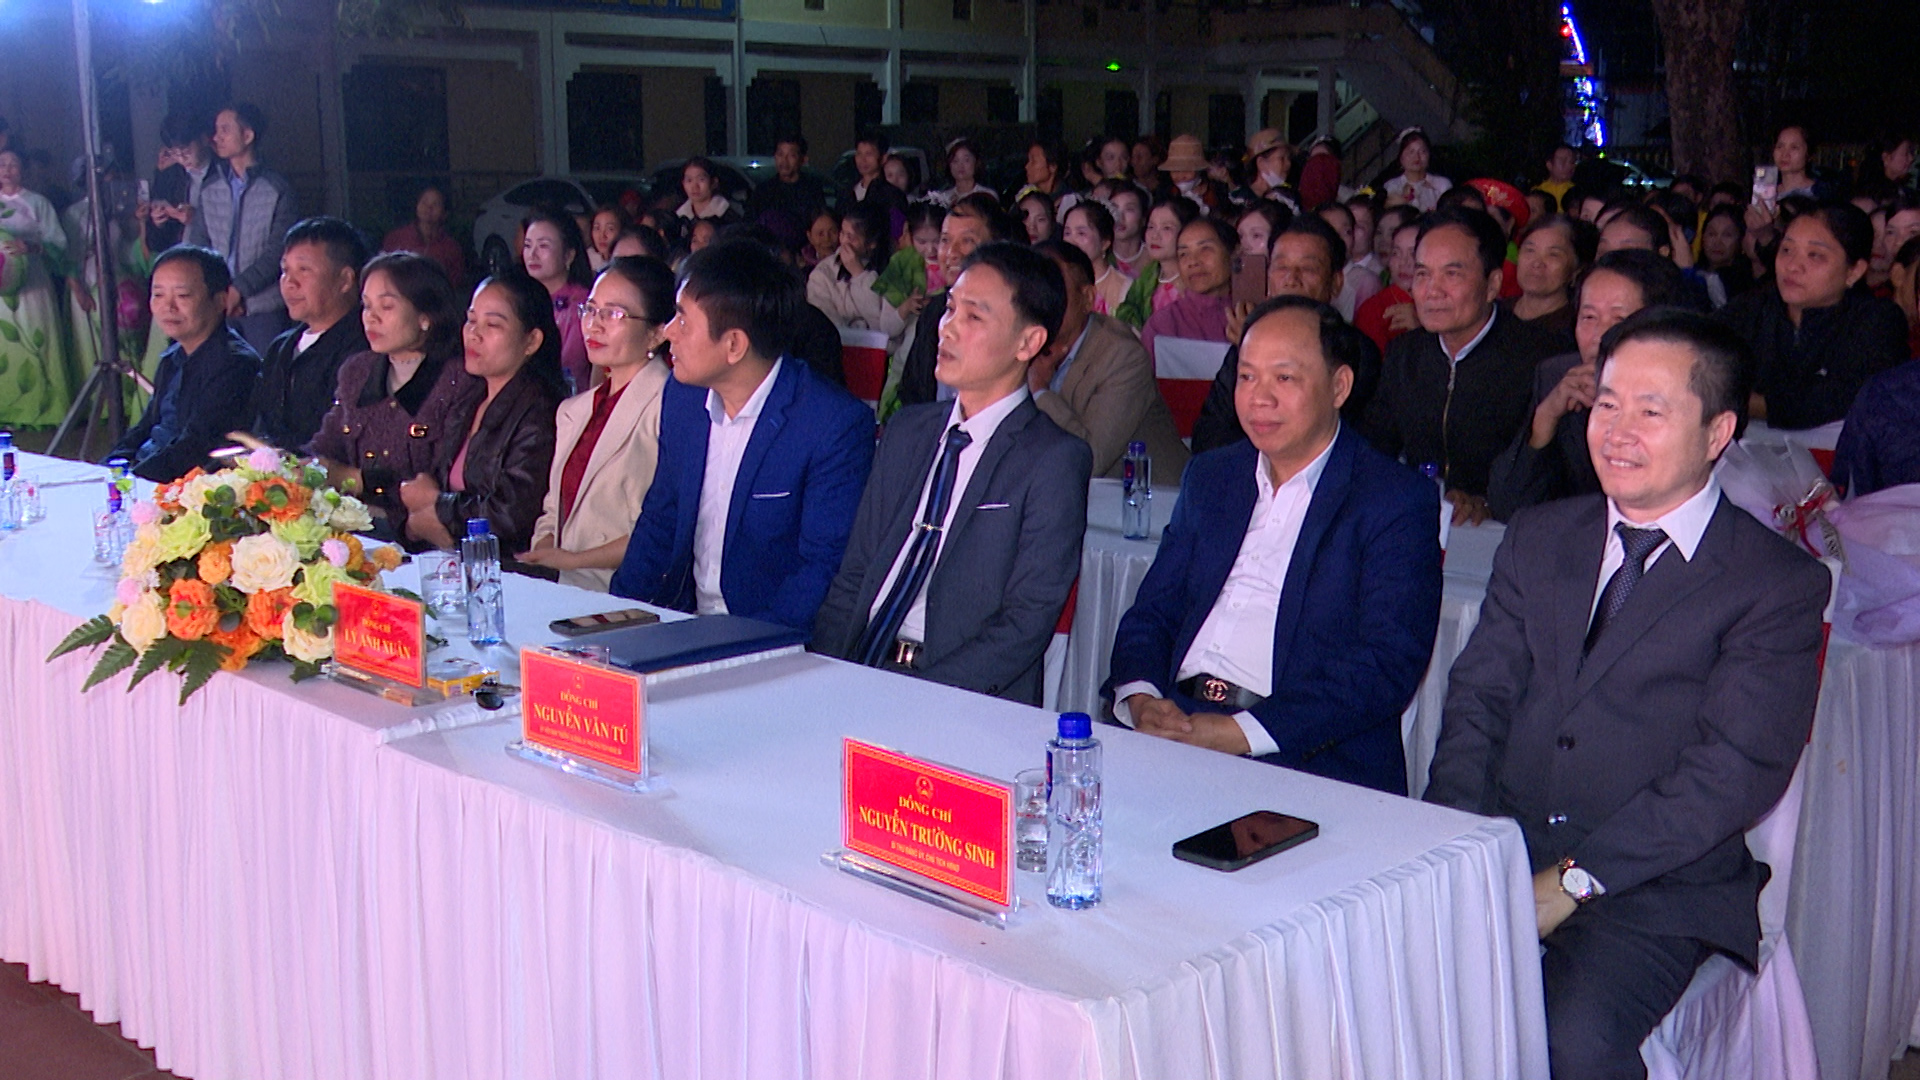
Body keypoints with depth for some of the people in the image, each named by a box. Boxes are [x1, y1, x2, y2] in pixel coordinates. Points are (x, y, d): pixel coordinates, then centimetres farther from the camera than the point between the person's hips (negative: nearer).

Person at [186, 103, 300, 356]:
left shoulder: (279, 189, -2)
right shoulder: (209, 189, 12)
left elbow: (278, 252, -8)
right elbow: (197, 245, 10)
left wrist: (239, 289, -14)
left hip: (264, 306, -4)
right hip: (219, 307, 4)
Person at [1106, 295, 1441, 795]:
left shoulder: (1399, 501, 1)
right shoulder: (1210, 476, 20)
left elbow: (1388, 667, -9)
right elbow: (1153, 612, 18)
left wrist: (1240, 734, -19)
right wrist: (1140, 698, -5)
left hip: (1311, 757, -5)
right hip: (1177, 725, 5)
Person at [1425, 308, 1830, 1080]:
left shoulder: (1780, 583, -2)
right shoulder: (1539, 538, 14)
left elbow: (1739, 768, -11)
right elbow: (1479, 692, 8)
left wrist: (1575, 879, -17)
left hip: (1654, 893, -4)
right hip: (1500, 856, 4)